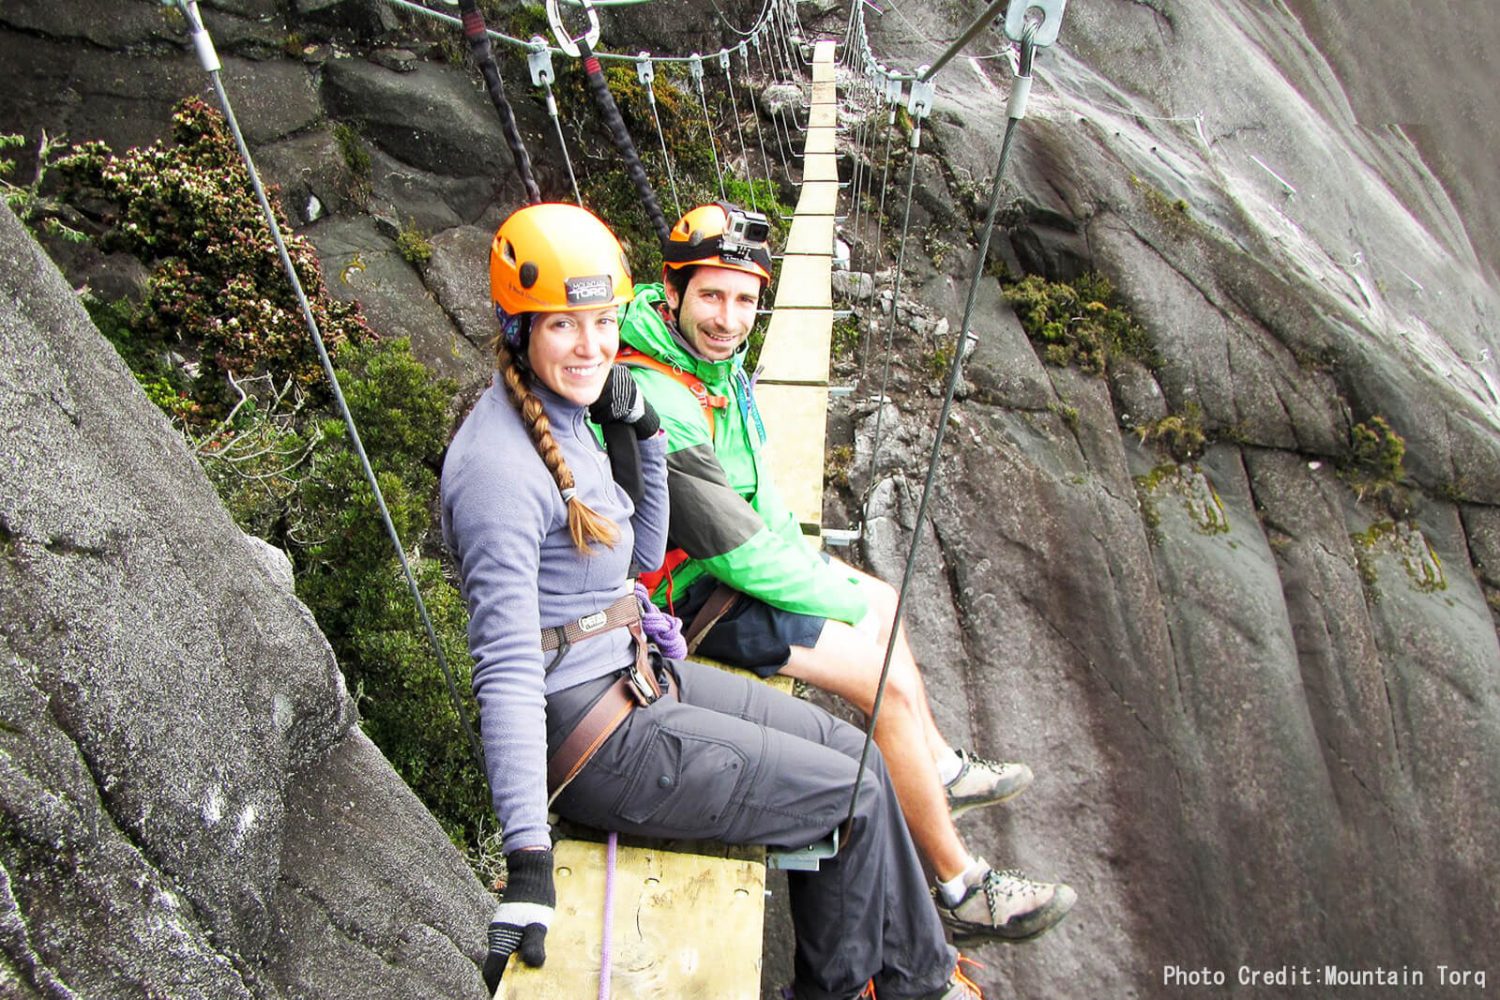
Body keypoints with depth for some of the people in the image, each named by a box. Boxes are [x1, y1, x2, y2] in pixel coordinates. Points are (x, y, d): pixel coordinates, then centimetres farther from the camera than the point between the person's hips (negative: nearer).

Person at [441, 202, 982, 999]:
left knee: (852, 751, 12)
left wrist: (646, 439, 2)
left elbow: (638, 561, 15)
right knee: (855, 795, 0)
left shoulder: (566, 419, 5)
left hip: (638, 678, 9)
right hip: (590, 735, -9)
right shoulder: (499, 467, -23)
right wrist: (528, 861, -30)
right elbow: (507, 670, -28)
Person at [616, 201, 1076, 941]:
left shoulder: (712, 353, -3)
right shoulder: (660, 408, -33)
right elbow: (739, 554, -27)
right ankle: (960, 890, 5)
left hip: (740, 551, 10)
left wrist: (799, 552, 4)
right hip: (696, 593, -10)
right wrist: (840, 598, -13)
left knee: (882, 604, 18)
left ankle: (939, 771, 39)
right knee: (891, 683, -12)